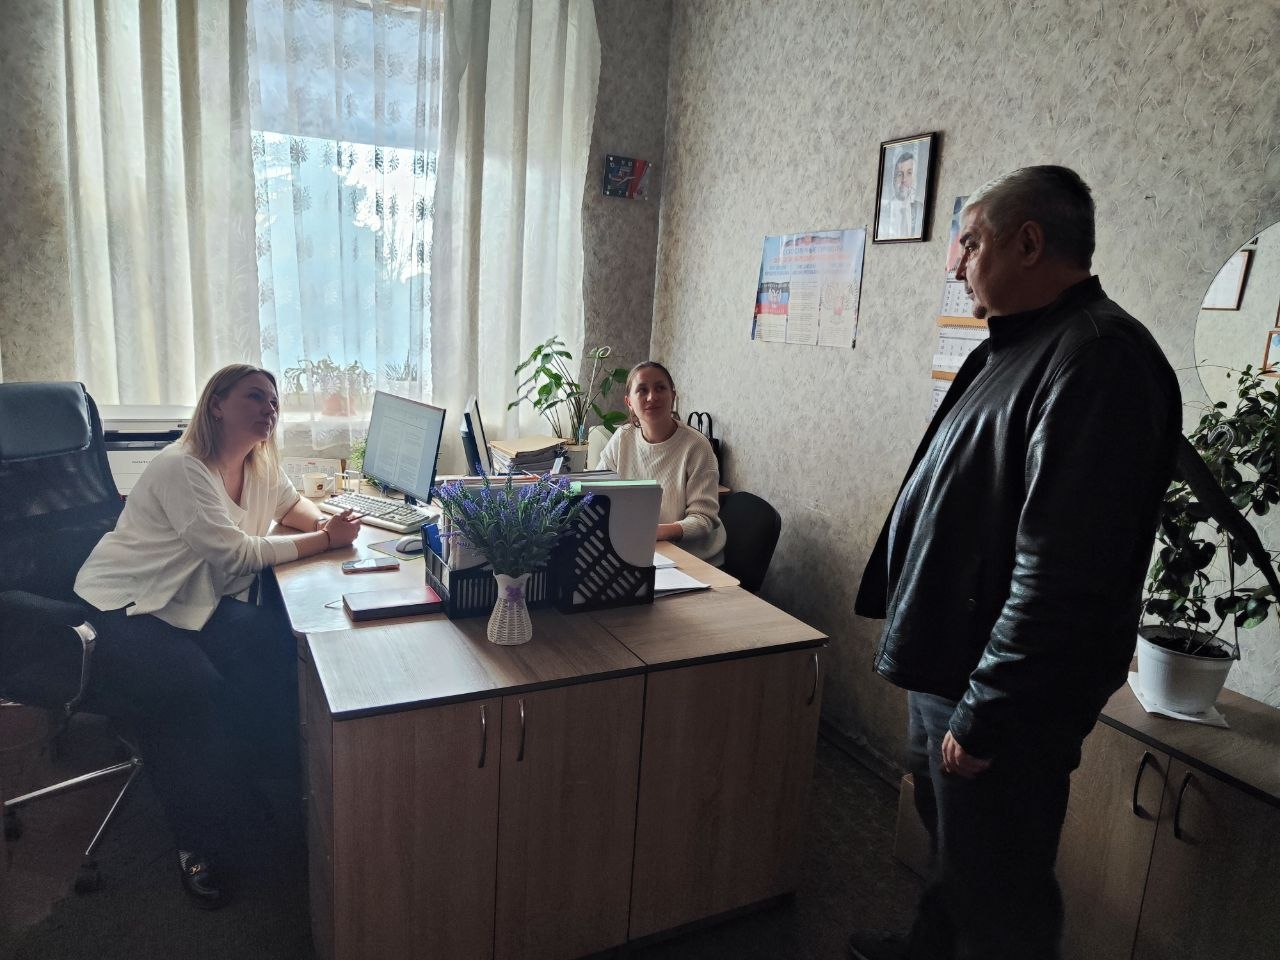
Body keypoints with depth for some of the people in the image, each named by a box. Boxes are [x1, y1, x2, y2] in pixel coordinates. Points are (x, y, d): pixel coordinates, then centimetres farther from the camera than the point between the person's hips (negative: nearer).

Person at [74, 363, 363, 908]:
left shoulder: (260, 465, 3)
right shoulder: (180, 468, -21)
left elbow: (292, 505, 20)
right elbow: (236, 554, -26)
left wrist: (324, 521, -5)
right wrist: (325, 540, -23)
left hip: (192, 602, 7)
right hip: (120, 611, -7)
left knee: (277, 641, -21)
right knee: (193, 686, -32)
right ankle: (198, 842, -11)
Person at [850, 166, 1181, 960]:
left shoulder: (1097, 359, -22)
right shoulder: (1025, 347, 11)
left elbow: (1061, 574, -28)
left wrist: (983, 715, -21)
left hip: (1002, 694, -9)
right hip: (950, 665, 10)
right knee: (953, 845, 27)